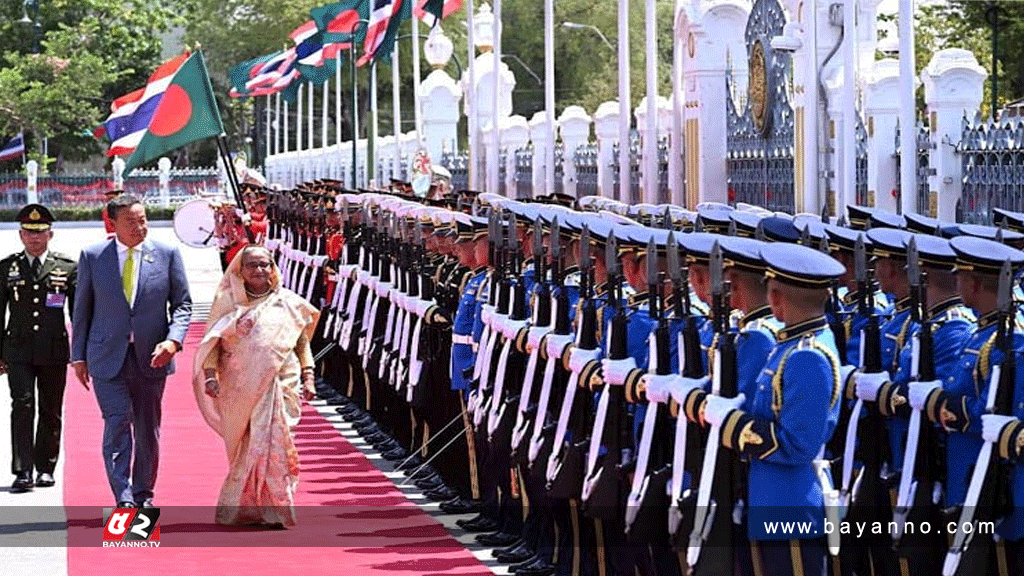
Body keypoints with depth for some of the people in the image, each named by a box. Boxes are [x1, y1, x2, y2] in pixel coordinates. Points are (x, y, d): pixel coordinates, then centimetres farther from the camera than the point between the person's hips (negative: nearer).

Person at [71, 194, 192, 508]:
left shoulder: (167, 254, 2)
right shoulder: (92, 256, 2)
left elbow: (182, 304, 5)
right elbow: (82, 309, 8)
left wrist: (173, 340, -12)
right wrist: (78, 356, 6)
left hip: (151, 356, 1)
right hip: (108, 356, -1)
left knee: (148, 429, 9)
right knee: (117, 422, -13)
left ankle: (143, 496, 23)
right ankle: (123, 499, -14)